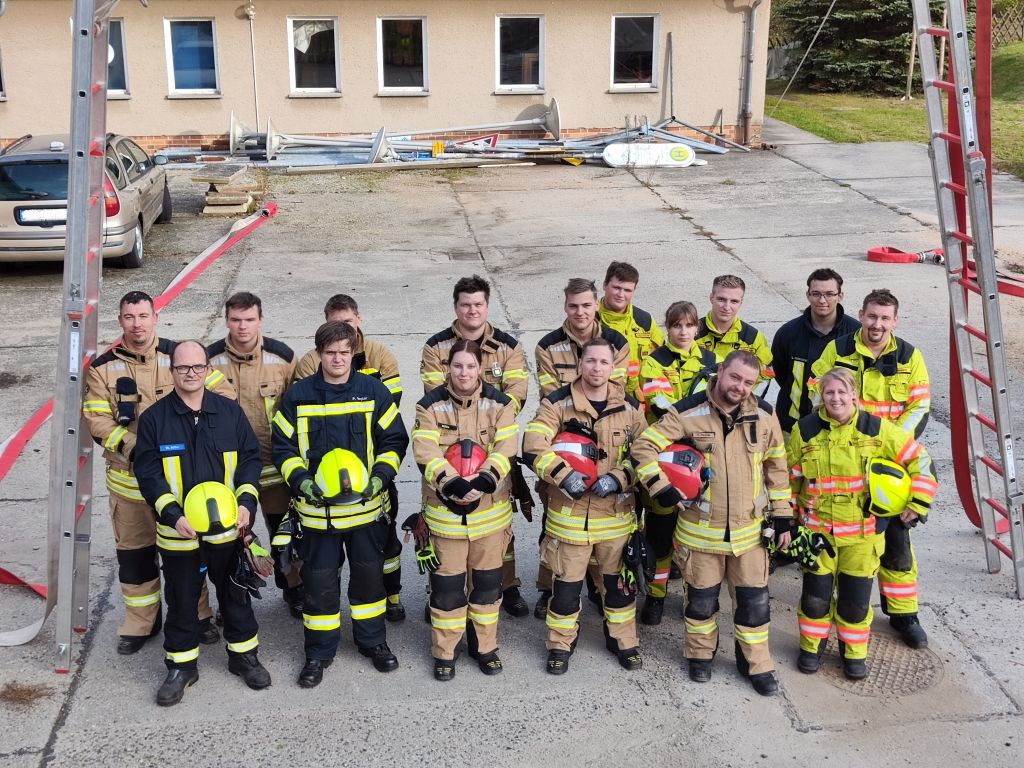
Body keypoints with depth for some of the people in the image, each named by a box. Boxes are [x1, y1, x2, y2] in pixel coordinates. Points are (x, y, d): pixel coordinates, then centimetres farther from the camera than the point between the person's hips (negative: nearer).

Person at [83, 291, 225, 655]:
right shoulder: (104, 367, -1)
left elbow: (223, 394, -1)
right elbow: (97, 420, -7)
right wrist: (133, 448, -19)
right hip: (129, 478, 1)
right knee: (134, 553, 11)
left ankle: (197, 615, 29)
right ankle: (141, 623, 27)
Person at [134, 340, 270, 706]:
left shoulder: (230, 412, 0)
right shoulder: (154, 418, -6)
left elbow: (251, 458, 4)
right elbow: (147, 473, -8)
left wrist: (246, 503, -9)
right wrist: (173, 515, -18)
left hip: (228, 528, 2)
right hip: (178, 530, -1)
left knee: (235, 595, 15)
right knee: (181, 602, 11)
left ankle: (244, 655, 33)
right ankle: (181, 666, 27)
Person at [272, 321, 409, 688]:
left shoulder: (374, 392, -1)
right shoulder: (297, 396, -3)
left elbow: (395, 440, 4)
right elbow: (282, 446, 2)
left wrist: (380, 475, -11)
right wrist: (300, 480, -14)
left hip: (366, 505, 1)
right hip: (317, 507, -1)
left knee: (369, 574, 13)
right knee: (319, 580, 5)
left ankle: (373, 641, 31)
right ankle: (319, 653, 21)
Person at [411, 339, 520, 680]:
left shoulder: (499, 403, 0)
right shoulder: (431, 405, -3)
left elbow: (506, 449, -9)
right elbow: (425, 453, -13)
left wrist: (482, 482, -24)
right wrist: (452, 484, -26)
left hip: (490, 509, 1)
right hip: (444, 509, -1)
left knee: (487, 579, 12)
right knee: (447, 582, 6)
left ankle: (484, 646, 29)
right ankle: (444, 652, 21)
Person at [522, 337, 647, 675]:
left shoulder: (629, 406, 3)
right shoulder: (557, 403, -6)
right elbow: (533, 447, -14)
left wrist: (618, 478, -11)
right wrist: (564, 475, -26)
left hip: (616, 512, 2)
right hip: (569, 513, -2)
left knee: (618, 580, 14)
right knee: (566, 582, 6)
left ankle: (624, 640, 32)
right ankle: (560, 644, 24)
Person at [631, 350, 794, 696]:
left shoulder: (764, 416, -2)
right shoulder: (688, 413, -12)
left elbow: (777, 468, 7)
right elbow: (645, 446, -9)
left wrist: (782, 517, 6)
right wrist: (661, 487, -18)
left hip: (750, 528, 2)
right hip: (700, 528, -2)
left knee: (754, 598, 9)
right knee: (701, 597, 14)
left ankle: (756, 663, 27)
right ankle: (700, 654, 36)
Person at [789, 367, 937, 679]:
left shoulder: (877, 428, -7)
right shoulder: (805, 430, -4)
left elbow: (919, 460, 2)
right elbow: (789, 477, 6)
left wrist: (918, 503, -2)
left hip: (863, 532, 0)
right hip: (817, 529, 1)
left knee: (856, 598, 7)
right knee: (815, 594, 6)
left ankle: (854, 651, 30)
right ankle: (812, 644, 32)